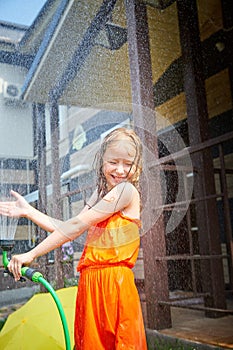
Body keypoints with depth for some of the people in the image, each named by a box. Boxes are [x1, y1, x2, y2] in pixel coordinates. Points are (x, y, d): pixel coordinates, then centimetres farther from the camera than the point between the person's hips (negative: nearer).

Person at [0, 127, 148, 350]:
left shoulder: (127, 190, -11)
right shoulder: (100, 193, 17)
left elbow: (77, 226, -14)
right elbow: (69, 230, 13)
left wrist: (31, 255, -12)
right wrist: (28, 211, 12)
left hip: (114, 283, -8)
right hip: (90, 282, 8)